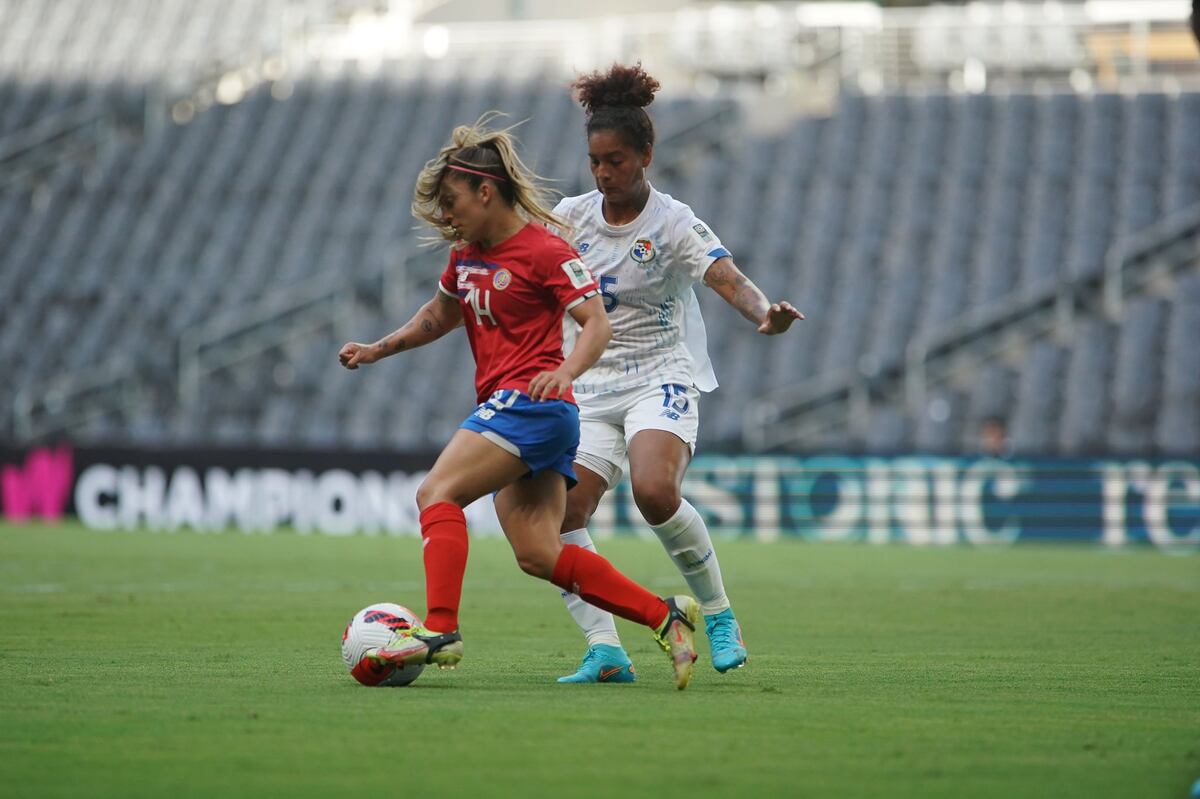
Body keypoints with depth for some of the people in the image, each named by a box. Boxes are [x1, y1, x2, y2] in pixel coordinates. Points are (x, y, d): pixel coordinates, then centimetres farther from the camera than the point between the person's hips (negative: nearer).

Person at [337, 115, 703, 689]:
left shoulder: (544, 251, -8)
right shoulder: (467, 253, 18)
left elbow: (597, 323, -15)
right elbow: (441, 314, 35)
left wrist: (565, 371, -33)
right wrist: (378, 349, 26)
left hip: (530, 401, -9)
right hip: (510, 410, 9)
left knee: (437, 494, -19)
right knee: (538, 555, -3)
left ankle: (440, 630, -29)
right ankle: (664, 617, -1)